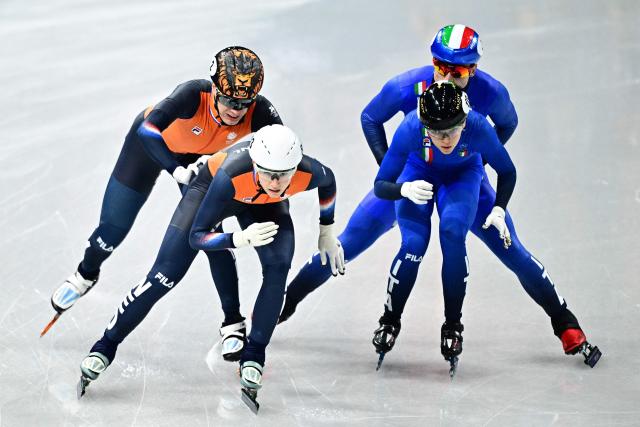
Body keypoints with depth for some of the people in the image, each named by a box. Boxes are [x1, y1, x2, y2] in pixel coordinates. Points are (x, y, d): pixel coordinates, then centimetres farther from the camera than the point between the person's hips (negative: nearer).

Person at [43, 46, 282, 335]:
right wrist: (178, 171, -54)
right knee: (113, 228, 5)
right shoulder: (194, 95, -43)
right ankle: (86, 274, 39)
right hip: (151, 144, -2)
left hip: (203, 158, 2)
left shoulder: (259, 112, -35)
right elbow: (147, 130, -47)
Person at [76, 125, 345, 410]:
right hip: (211, 189, -3)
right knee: (164, 276, -7)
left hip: (265, 205, 3)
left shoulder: (309, 173, -38)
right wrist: (242, 239, -54)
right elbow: (197, 237, -37)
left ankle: (252, 356, -8)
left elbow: (328, 182, -9)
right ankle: (105, 347, 8)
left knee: (277, 268, -23)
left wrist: (327, 233, 0)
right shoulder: (231, 173, -46)